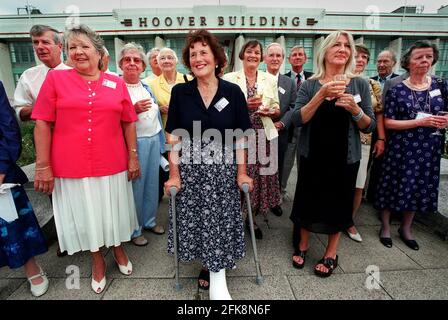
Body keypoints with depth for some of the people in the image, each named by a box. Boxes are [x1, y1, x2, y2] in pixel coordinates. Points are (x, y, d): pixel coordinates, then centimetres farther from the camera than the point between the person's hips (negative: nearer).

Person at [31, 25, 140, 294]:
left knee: (113, 212, 16)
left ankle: (118, 248, 43)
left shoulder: (117, 83, 2)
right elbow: (43, 124, -3)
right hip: (71, 167, 0)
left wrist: (133, 156, 3)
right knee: (85, 215, 14)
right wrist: (43, 166, -6)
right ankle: (97, 260, 37)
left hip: (112, 164, 1)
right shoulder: (55, 78, -1)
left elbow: (128, 123, 5)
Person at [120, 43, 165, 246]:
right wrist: (133, 110, -26)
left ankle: (149, 220, 32)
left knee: (152, 182, 13)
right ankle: (134, 229, 19)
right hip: (134, 143, -6)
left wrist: (160, 141, 19)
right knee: (135, 185, 2)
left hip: (154, 141, 7)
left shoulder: (146, 87, 13)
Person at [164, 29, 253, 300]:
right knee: (194, 220, 9)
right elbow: (173, 137, 0)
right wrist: (174, 175, -4)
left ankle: (216, 273, 20)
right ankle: (207, 264, 34)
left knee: (220, 221, 3)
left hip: (223, 169, 0)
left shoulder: (232, 92, -2)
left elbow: (241, 136, 0)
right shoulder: (180, 92, -1)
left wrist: (242, 172, -3)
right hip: (189, 169, 1)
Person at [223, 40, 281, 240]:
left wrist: (269, 112, -10)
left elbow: (277, 111, 12)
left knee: (264, 174, 6)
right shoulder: (230, 78, 3)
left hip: (265, 135, 3)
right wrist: (245, 106, -14)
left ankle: (252, 217, 31)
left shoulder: (270, 79, 11)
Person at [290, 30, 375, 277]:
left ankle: (331, 254, 30)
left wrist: (354, 109, -20)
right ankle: (303, 245, 33)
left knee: (339, 202, 11)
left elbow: (369, 127, -1)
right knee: (308, 199, 11)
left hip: (345, 157, 1)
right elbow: (297, 120, -15)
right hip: (313, 155, 0)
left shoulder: (360, 84, -1)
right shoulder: (310, 85, -1)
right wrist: (322, 95, -26)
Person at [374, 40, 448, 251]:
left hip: (428, 149, 4)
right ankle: (385, 226, 25)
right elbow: (388, 122, -11)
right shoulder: (397, 90, -7)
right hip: (401, 148, -4)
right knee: (393, 186, 5)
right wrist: (419, 122, -20)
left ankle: (406, 228, 33)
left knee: (419, 188, 13)